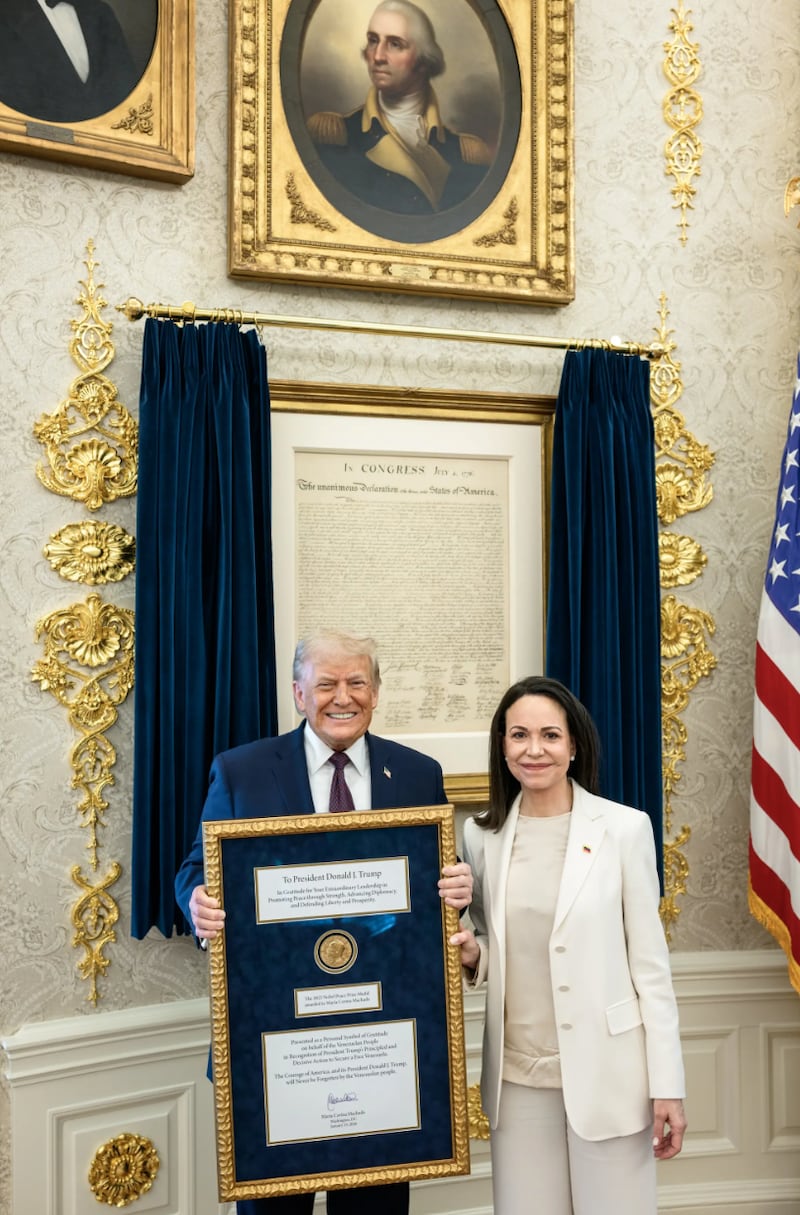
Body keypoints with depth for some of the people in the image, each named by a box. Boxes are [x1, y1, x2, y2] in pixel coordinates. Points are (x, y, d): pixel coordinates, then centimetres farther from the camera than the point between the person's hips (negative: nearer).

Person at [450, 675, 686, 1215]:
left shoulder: (624, 828, -7)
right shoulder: (482, 835, 3)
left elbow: (650, 962, -5)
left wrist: (667, 1085, -6)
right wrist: (471, 955, -8)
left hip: (606, 1071, -3)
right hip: (517, 1075, 3)